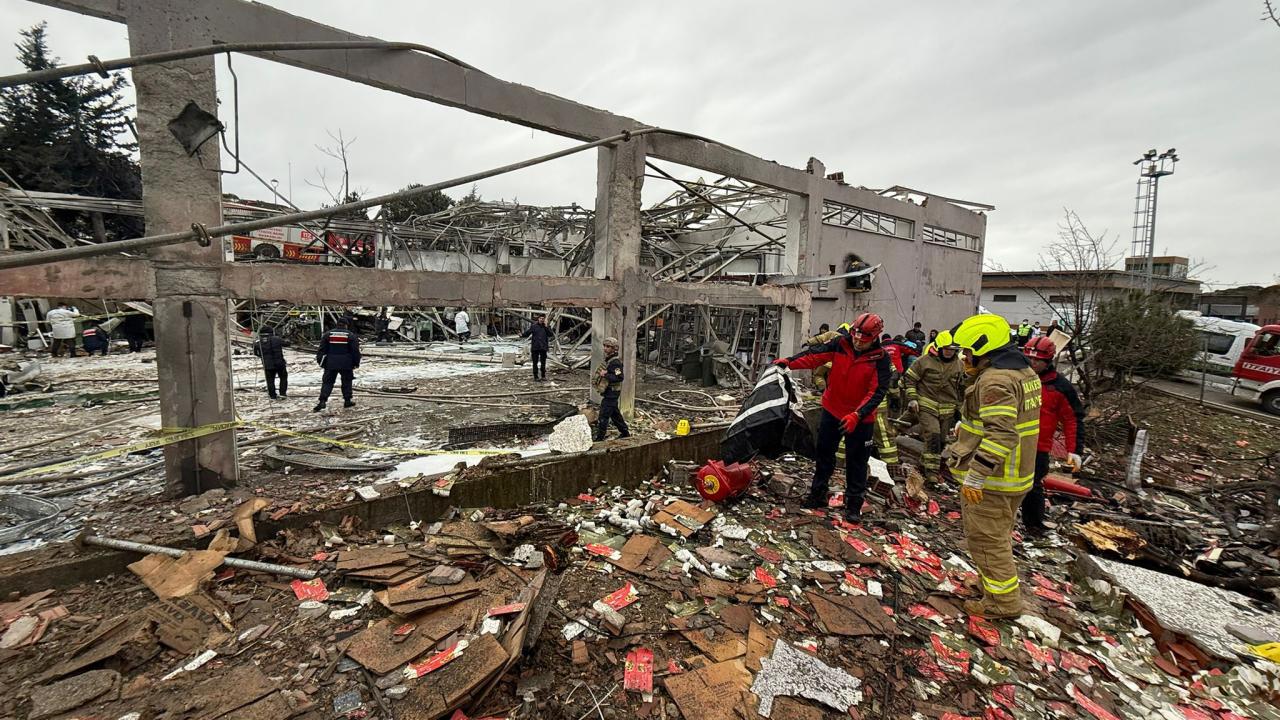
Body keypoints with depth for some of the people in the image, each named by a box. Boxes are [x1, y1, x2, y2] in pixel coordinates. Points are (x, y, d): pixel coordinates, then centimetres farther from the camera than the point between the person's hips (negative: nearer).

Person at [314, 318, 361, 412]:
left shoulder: (328, 334, 4)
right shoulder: (351, 335, -2)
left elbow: (322, 349, 5)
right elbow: (355, 350, -2)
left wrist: (319, 360, 12)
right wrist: (356, 362, 6)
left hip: (331, 363, 1)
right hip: (346, 364, -1)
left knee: (327, 382, 5)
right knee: (346, 381, 12)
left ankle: (322, 401, -7)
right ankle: (347, 401, 15)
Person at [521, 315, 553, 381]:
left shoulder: (546, 327, 8)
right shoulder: (533, 326, 3)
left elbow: (550, 334, -5)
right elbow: (527, 333, -2)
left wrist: (546, 327, -11)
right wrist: (522, 335, -21)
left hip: (543, 348, 1)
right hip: (535, 348, -1)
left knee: (543, 363, 7)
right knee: (535, 363, 2)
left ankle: (543, 376, 17)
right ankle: (536, 376, 9)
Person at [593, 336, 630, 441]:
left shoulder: (615, 362, -19)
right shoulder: (608, 360, 13)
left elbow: (619, 377, -28)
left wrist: (605, 375, -27)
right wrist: (600, 378, 14)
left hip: (611, 393, -10)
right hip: (609, 392, 10)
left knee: (604, 415, -6)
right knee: (615, 414, 19)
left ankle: (599, 437, 2)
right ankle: (625, 432, 30)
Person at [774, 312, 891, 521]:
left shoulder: (880, 359, -16)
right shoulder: (841, 344, -9)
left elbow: (877, 392, -20)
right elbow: (814, 356, -9)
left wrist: (857, 415, -31)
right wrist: (789, 362, -24)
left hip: (860, 419, -3)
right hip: (832, 410, 3)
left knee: (856, 463, 7)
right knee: (824, 454, 14)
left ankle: (854, 505, 23)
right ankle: (817, 495, 31)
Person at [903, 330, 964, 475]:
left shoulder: (959, 365, 8)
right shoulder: (925, 360, -7)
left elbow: (961, 388, 19)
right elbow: (909, 378, -1)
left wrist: (960, 408, 19)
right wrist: (912, 398, -7)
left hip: (947, 410, 5)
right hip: (927, 406, -5)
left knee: (941, 440, 10)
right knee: (933, 436, -18)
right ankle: (931, 471, -15)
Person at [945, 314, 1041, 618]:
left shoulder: (995, 380, -23)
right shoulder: (1024, 371, 11)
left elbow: (1000, 434, -31)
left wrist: (975, 476, -30)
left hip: (992, 478, -10)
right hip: (1016, 473, 10)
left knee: (986, 538, 4)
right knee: (998, 534, 25)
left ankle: (1003, 602, 17)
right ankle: (993, 581, 42)